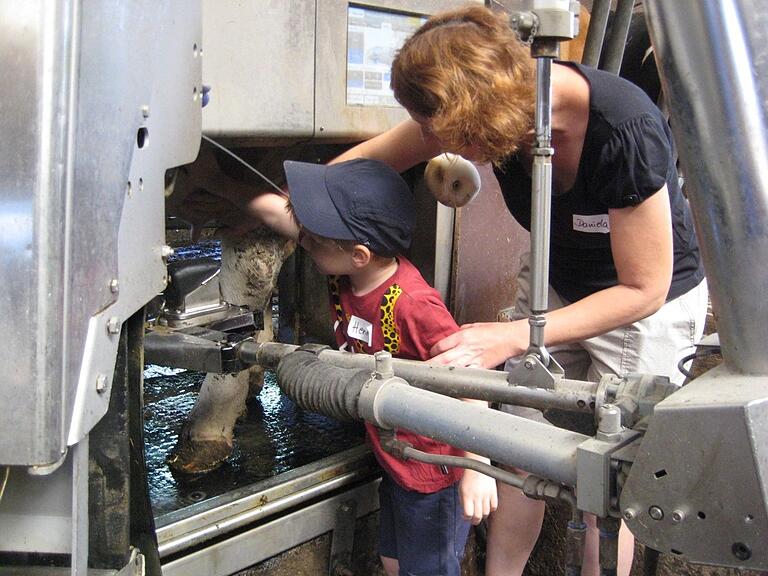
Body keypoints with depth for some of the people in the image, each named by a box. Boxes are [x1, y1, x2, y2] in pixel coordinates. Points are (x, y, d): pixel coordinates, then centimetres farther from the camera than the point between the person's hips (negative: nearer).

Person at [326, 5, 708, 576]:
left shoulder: (626, 132, -38)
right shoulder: (509, 96, -20)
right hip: (556, 283, 5)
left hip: (650, 299, -5)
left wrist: (512, 337, -32)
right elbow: (375, 158, -3)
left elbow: (643, 289, -27)